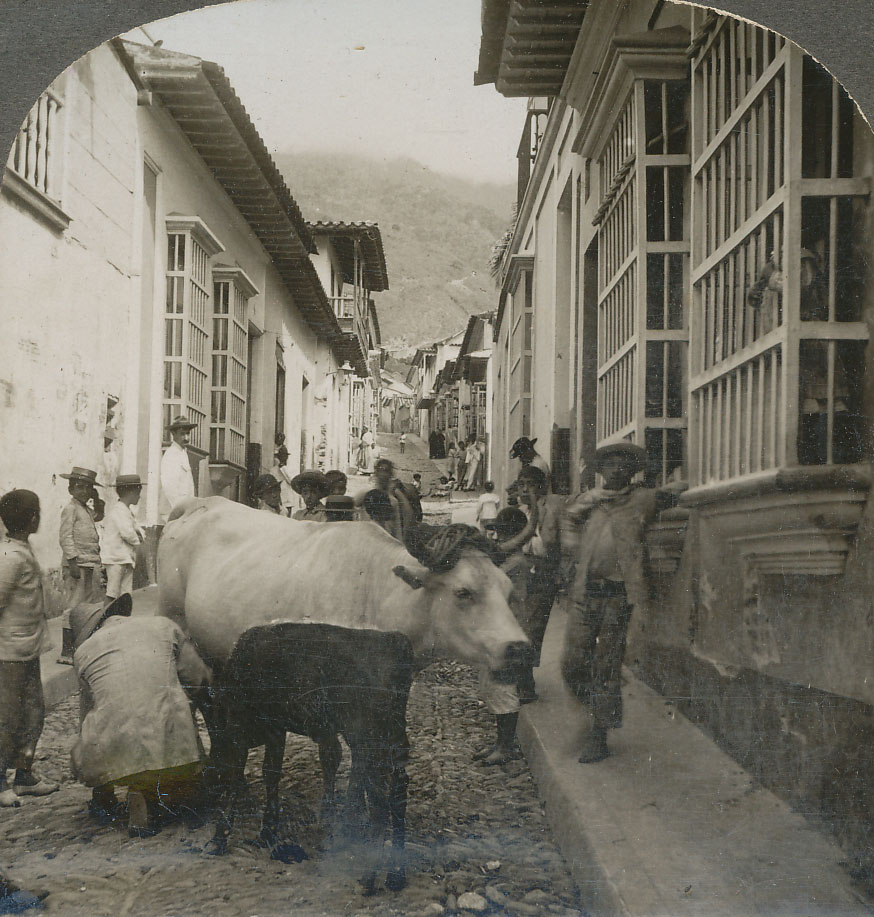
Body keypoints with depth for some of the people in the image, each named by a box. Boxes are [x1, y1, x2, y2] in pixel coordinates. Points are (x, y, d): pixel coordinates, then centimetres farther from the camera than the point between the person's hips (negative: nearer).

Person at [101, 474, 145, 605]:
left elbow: (137, 528, 20)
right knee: (112, 594, -8)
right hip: (116, 559, -10)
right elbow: (127, 533, -23)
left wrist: (140, 535, -3)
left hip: (127, 558, 10)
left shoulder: (127, 511, 19)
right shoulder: (118, 510, -13)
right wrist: (137, 540, -3)